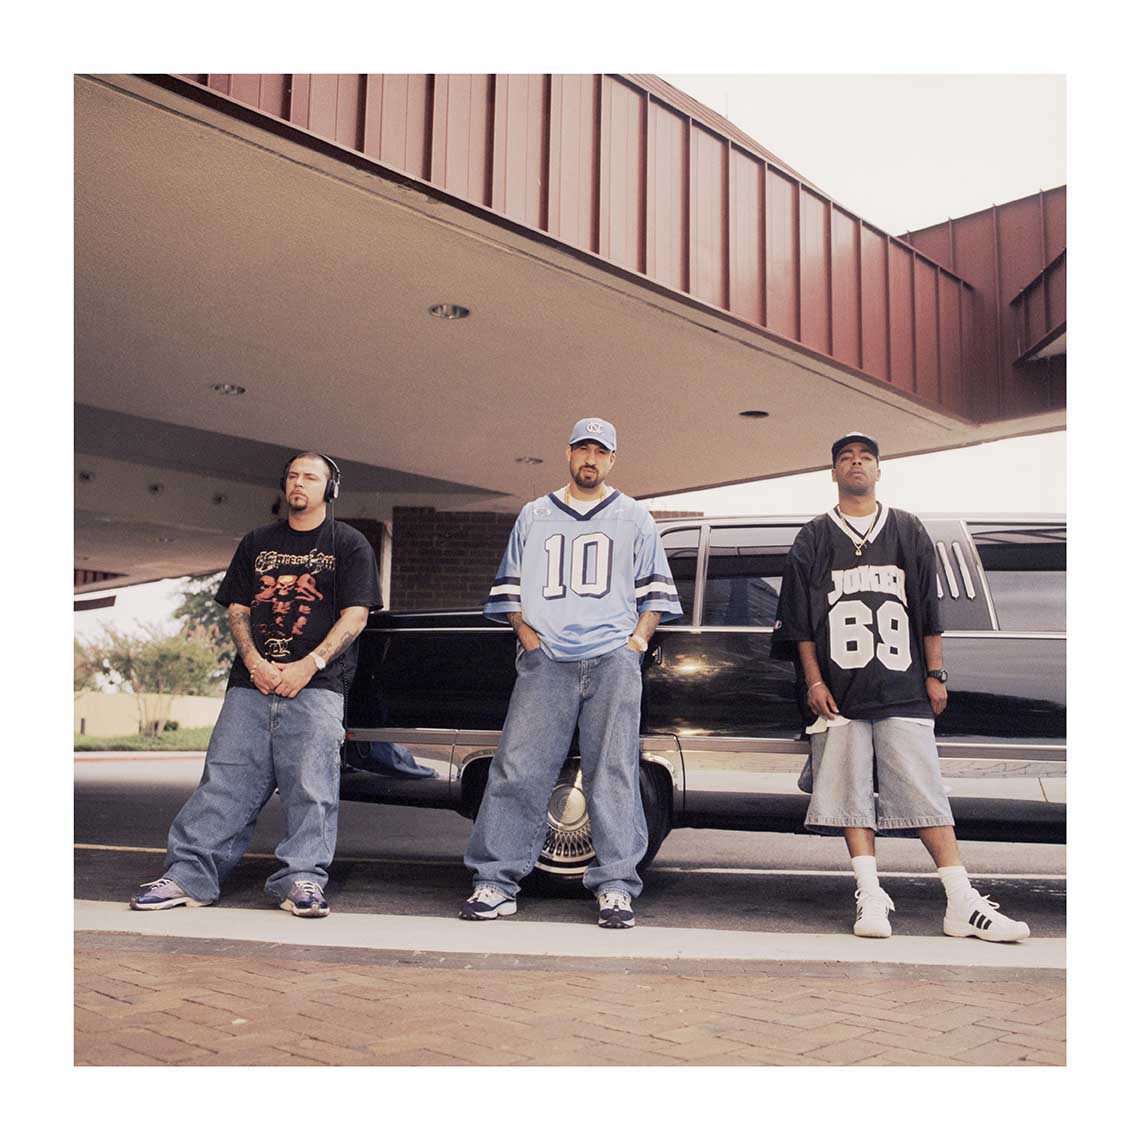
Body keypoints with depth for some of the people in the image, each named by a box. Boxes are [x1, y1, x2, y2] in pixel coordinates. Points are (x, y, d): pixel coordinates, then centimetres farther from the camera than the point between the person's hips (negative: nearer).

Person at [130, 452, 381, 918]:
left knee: (310, 784, -9)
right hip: (251, 682, 4)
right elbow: (237, 609, 15)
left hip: (316, 684, -3)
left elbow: (355, 616, -1)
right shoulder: (257, 542, 20)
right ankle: (188, 873, 2)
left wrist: (309, 665, -13)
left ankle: (302, 879, -5)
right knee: (224, 778, -1)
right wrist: (253, 660, -5)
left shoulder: (349, 544, 8)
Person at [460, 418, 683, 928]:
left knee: (613, 773, -3)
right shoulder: (534, 516, 18)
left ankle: (615, 886, 1)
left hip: (613, 660, 0)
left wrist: (637, 640, 0)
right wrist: (529, 638, 3)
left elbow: (656, 590, 15)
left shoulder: (634, 517, 16)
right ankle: (496, 881, -1)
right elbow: (508, 586, 17)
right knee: (517, 769, -6)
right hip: (546, 659, 1)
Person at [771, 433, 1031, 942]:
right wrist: (814, 681, -2)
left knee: (925, 793, -4)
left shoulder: (908, 531, 14)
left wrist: (935, 675, 5)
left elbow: (928, 609, 12)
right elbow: (799, 618, 7)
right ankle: (870, 899, 3)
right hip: (840, 691, 0)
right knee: (851, 795, -1)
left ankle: (962, 904, -3)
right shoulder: (814, 539, 11)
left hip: (903, 689, 0)